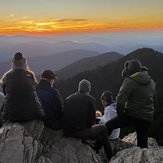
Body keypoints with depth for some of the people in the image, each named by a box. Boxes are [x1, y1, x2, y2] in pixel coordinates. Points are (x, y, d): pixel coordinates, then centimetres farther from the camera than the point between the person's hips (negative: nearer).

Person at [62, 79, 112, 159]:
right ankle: (110, 156, 24)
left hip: (66, 133, 6)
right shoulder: (90, 99, -2)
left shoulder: (68, 98, 11)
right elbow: (92, 119, -4)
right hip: (81, 132, -6)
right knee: (102, 128, 20)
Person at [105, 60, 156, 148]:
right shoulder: (151, 82, 11)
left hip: (132, 115, -6)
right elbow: (153, 100, 21)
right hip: (147, 118, 6)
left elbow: (120, 100, -20)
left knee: (108, 125, 8)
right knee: (143, 143, 16)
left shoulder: (129, 81, -13)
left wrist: (120, 113, -5)